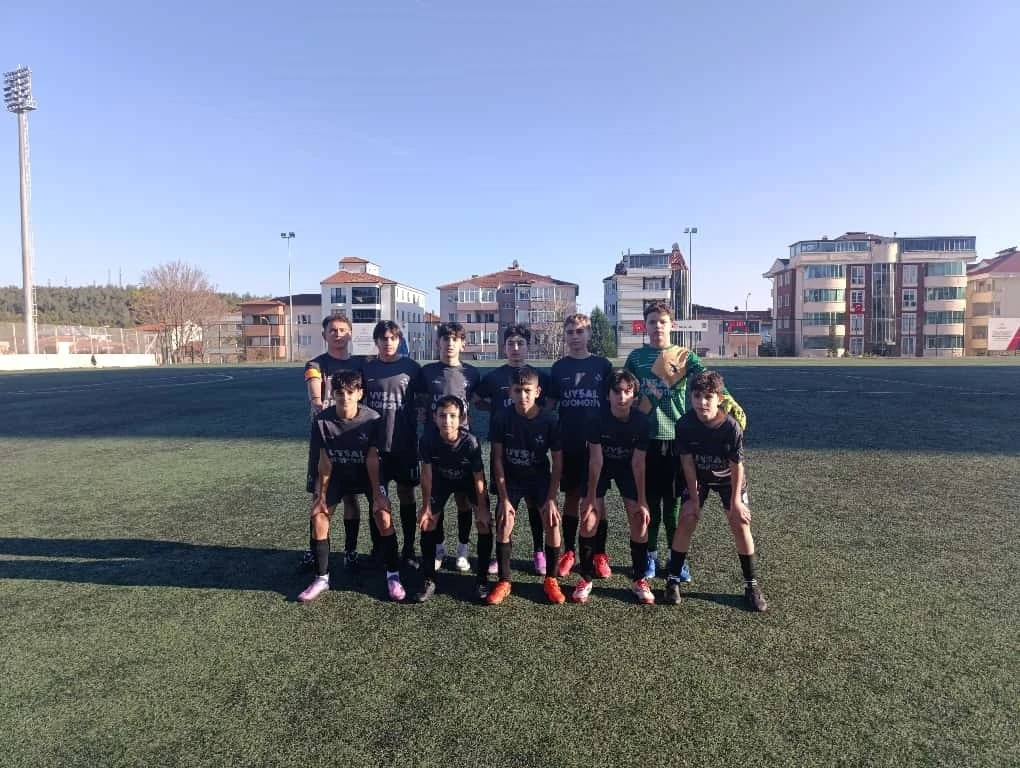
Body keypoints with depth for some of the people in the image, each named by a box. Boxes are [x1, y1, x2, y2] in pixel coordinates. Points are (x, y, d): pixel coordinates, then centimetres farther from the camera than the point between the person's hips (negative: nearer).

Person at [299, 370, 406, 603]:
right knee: (317, 515, -13)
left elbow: (372, 459, -20)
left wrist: (376, 494, -22)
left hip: (367, 474, -2)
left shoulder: (372, 419, -24)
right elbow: (324, 461, -13)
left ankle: (393, 576, -5)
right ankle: (322, 578, 5)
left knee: (383, 515, -20)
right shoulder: (322, 421, -19)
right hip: (338, 474, 2)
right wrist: (321, 495, -10)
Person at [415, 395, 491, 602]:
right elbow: (426, 473, -17)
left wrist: (482, 508, -15)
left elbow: (479, 477, -23)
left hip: (469, 478, -2)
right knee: (428, 523, -4)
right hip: (442, 478, 2)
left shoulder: (470, 442, -36)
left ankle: (483, 579, 3)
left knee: (485, 523, -12)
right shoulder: (428, 438, -31)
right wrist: (426, 507, -11)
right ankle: (429, 580, 9)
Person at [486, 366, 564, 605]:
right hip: (509, 479, 1)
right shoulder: (501, 418, -18)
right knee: (503, 525, -12)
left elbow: (557, 461, -11)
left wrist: (551, 498, -16)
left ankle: (551, 580, 4)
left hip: (539, 478, 0)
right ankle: (504, 582, 5)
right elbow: (497, 458, -12)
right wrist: (503, 497, -15)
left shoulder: (549, 420, -19)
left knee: (552, 522, -15)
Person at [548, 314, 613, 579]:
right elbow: (550, 404, 8)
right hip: (568, 443, 1)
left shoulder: (602, 365, 2)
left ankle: (600, 555, 14)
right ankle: (569, 552, 19)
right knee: (571, 497, 8)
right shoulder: (559, 367, 6)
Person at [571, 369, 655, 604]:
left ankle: (639, 580, 8)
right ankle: (586, 578, 5)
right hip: (600, 467, -1)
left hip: (628, 467, 1)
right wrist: (591, 496, -21)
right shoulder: (597, 418, -27)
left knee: (640, 520, -10)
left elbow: (638, 463, -19)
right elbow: (596, 459, -23)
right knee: (588, 519, -12)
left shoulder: (641, 421, -24)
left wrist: (642, 501, -17)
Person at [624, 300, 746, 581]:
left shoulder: (685, 356, 3)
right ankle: (650, 554, 24)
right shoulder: (636, 357, 4)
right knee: (649, 500, 8)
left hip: (677, 437, 0)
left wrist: (728, 401, -29)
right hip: (646, 438, 0)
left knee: (674, 502, 7)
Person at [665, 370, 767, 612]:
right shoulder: (685, 424, -27)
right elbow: (687, 462, -17)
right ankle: (673, 580, 2)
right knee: (687, 519, -11)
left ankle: (751, 584, 12)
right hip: (697, 477, 1)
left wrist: (736, 500, -14)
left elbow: (737, 466, -19)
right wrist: (694, 498, -14)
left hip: (728, 478, 0)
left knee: (740, 524, -6)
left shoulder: (732, 427, -31)